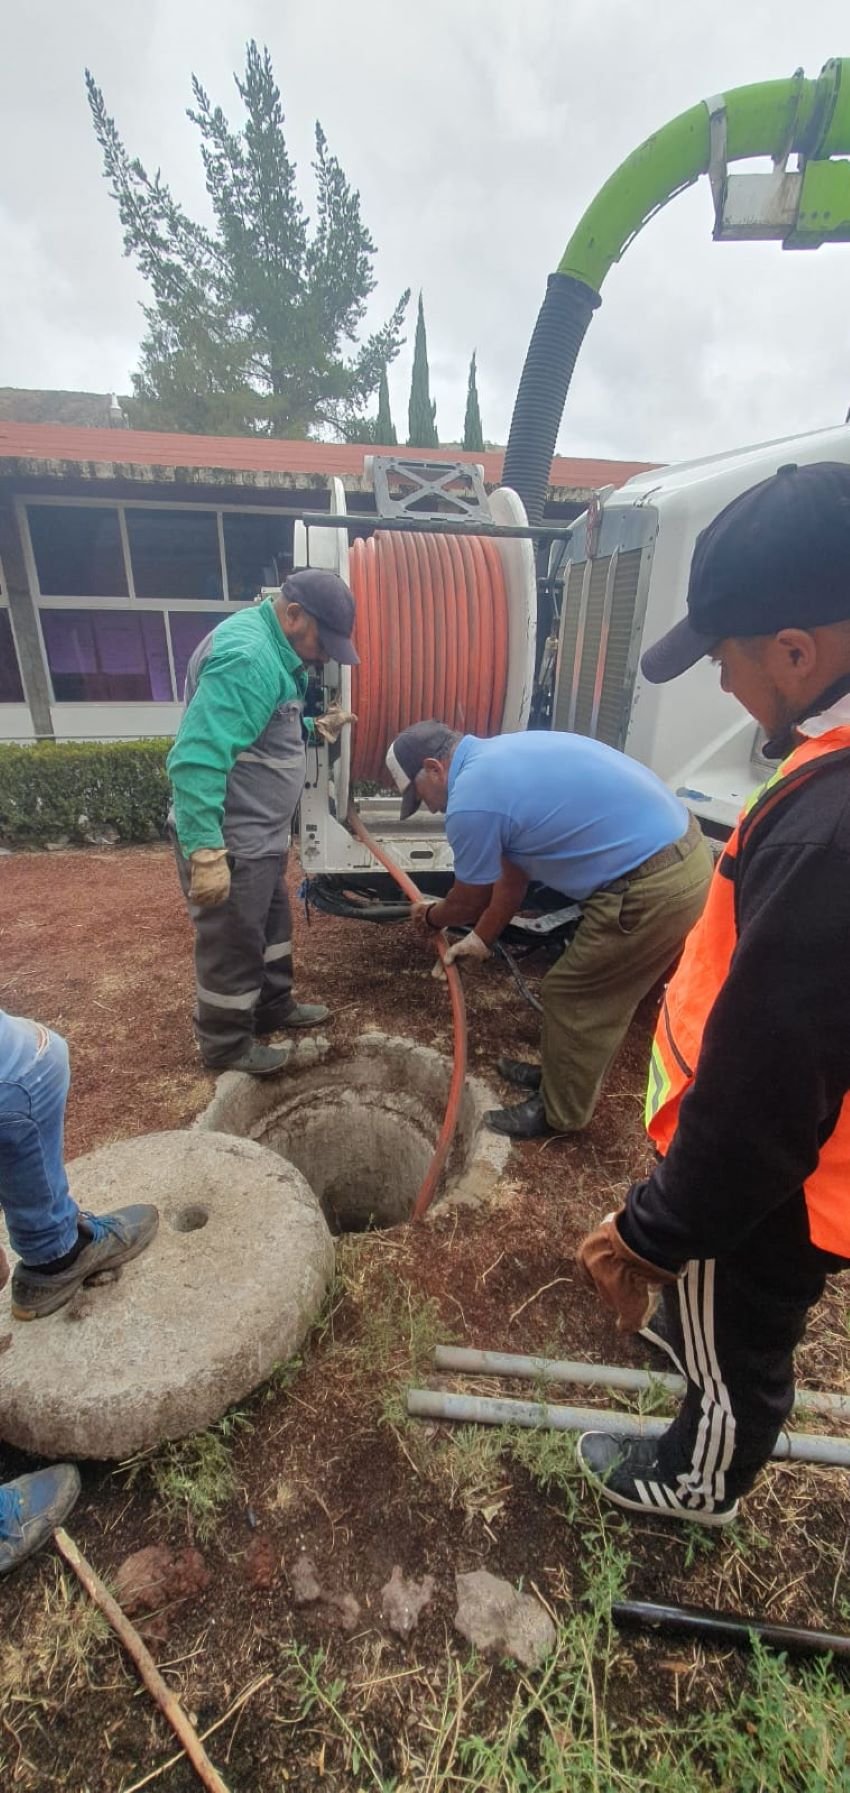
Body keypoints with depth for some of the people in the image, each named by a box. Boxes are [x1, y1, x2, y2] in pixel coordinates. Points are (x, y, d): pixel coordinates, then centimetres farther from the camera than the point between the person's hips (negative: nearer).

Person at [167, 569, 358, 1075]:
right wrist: (205, 851, -33)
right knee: (233, 944, 6)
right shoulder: (246, 656, -24)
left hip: (260, 833, 10)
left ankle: (274, 1006, 43)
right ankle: (226, 1045, 25)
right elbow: (195, 760, -31)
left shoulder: (272, 649, 10)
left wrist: (317, 729, 10)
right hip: (230, 840, -10)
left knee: (272, 924, 23)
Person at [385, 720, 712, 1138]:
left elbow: (469, 902, 0)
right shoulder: (498, 759, 14)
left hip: (652, 886, -10)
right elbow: (513, 868, 22)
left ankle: (559, 1113, 27)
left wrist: (431, 917, 22)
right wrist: (482, 938, 29)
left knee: (572, 997, 7)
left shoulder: (470, 802, -16)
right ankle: (561, 1075, 43)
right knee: (595, 996, 23)